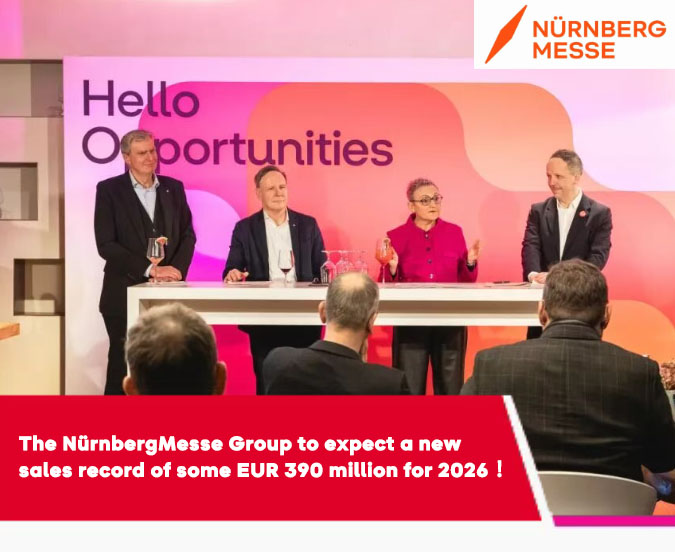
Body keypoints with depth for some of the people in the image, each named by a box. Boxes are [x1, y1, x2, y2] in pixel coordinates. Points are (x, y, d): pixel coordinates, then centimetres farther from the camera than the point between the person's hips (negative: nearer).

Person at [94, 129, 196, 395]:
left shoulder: (174, 188, 11)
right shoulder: (109, 190, -1)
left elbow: (188, 235, 9)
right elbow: (106, 244, -9)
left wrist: (176, 269, -10)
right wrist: (149, 269, -16)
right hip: (125, 294, -3)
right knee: (122, 364, 3)